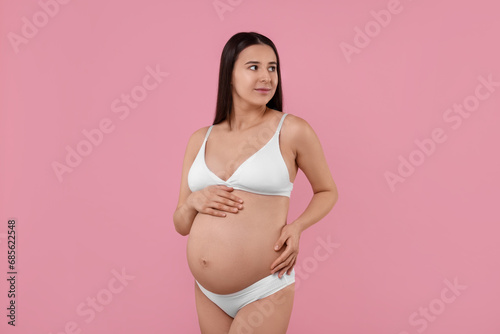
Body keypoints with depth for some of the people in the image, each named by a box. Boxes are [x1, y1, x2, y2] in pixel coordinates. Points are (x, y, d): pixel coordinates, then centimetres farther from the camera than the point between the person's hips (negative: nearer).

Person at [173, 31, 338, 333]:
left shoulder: (292, 130, -7)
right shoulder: (201, 139, 4)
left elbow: (327, 191, 7)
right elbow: (181, 225, 9)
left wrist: (297, 226, -10)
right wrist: (193, 201, -13)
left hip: (264, 293, -4)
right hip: (208, 293, 4)